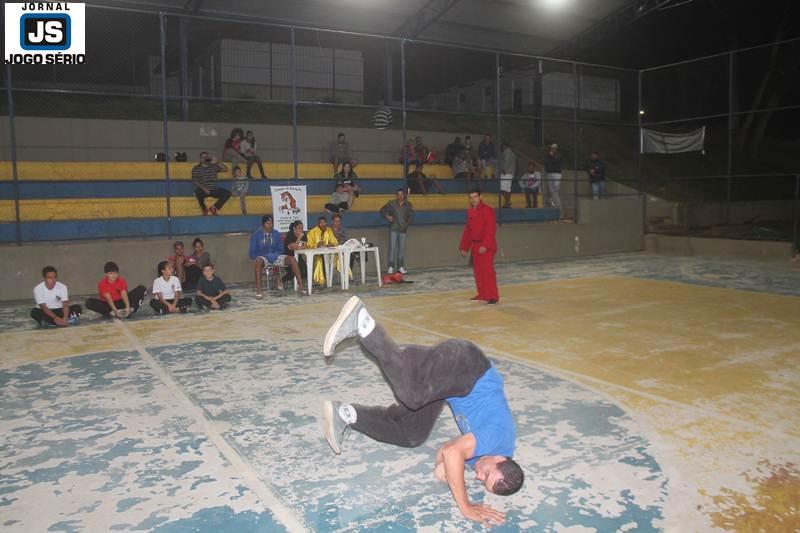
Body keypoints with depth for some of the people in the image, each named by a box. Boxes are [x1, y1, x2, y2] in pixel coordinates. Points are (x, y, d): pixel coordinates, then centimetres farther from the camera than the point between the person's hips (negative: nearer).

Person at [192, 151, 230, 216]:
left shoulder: (214, 166, 10)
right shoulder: (196, 168, 2)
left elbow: (225, 169, 2)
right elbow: (194, 182, -6)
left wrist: (217, 162, -9)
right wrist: (204, 188, -19)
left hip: (214, 190, 3)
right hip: (203, 190, -3)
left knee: (227, 193, -17)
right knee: (198, 192, -38)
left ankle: (214, 208, -1)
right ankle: (204, 209, -9)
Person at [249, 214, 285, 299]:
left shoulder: (276, 234, 5)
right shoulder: (256, 235, -3)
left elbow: (280, 249, 11)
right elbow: (252, 253, -4)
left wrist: (274, 255, -11)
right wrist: (266, 256, -18)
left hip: (274, 257, 3)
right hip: (262, 258, -3)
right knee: (258, 261, -40)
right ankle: (258, 291, -47)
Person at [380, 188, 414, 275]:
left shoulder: (408, 205, 4)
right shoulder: (391, 203, -2)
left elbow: (411, 216, 13)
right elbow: (383, 210, 8)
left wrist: (407, 224, 1)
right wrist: (387, 216, -7)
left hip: (403, 229, 3)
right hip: (393, 228, -3)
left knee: (402, 248, 6)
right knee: (392, 247, -6)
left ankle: (400, 267, 15)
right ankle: (390, 267, -1)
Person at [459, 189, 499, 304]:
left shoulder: (487, 210, -12)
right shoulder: (470, 212, 11)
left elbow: (491, 230, -18)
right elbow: (467, 230, 18)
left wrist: (485, 245, -24)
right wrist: (464, 247, 15)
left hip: (486, 247, -7)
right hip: (475, 246, 7)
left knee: (488, 270, -10)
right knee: (477, 271, 11)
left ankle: (493, 296, -6)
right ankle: (482, 294, 23)